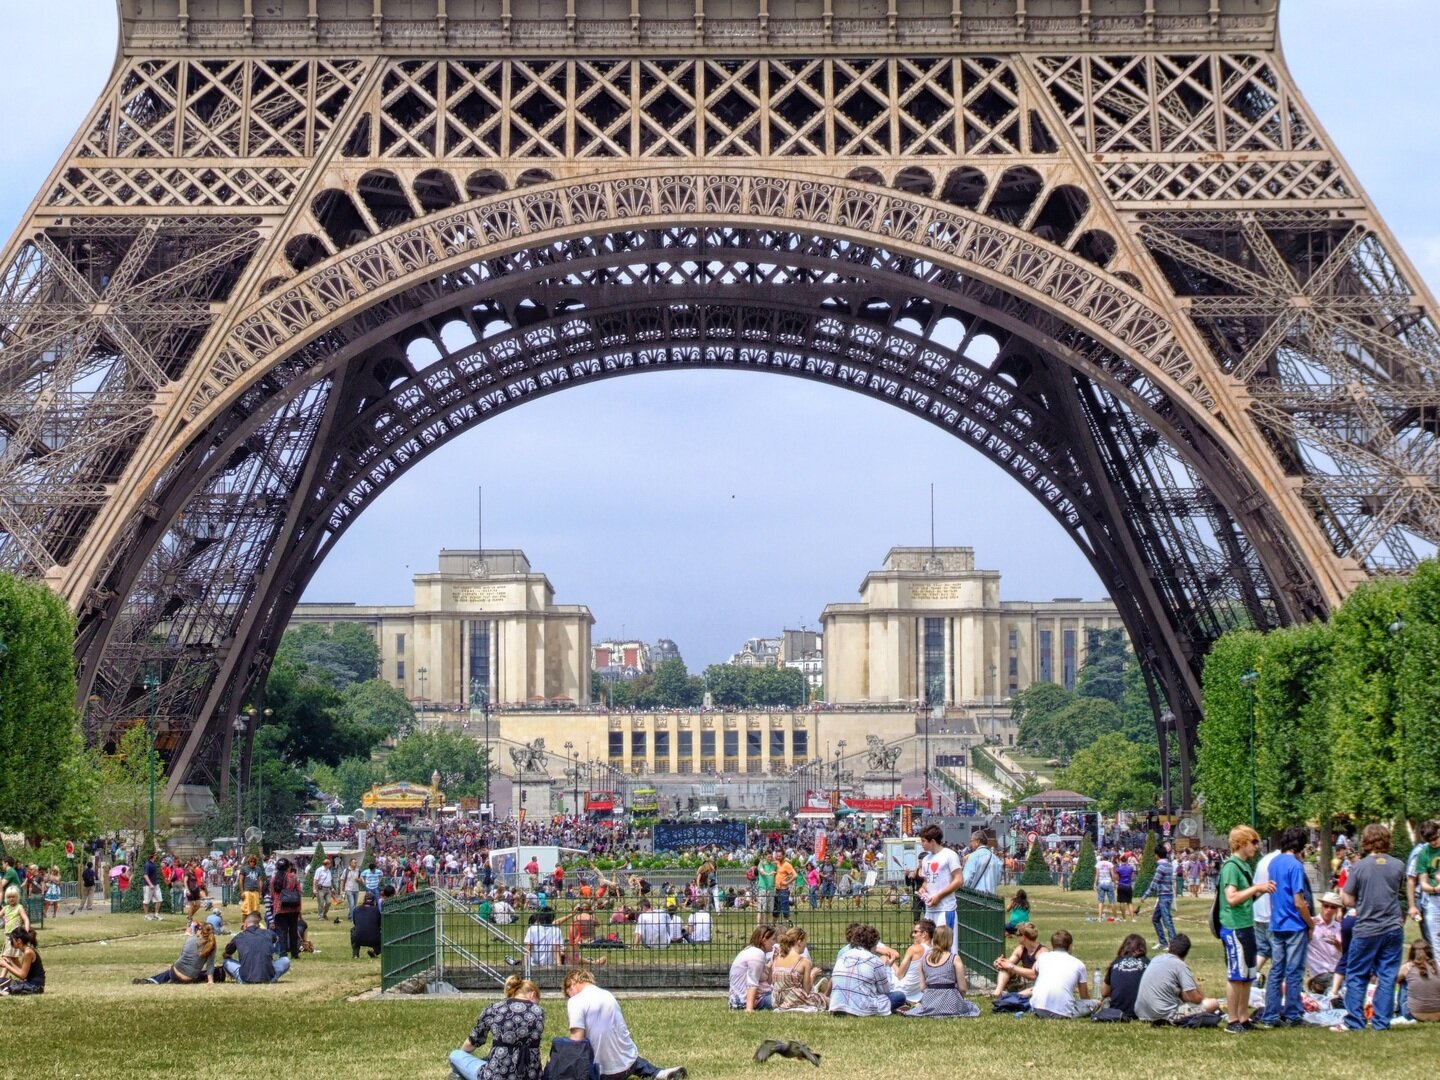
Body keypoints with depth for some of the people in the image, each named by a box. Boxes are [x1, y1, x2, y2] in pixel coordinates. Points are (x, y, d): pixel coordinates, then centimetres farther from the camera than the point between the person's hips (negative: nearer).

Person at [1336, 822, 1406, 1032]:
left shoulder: (1359, 867, -10)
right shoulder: (1398, 866, -2)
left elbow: (1349, 900, -7)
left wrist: (1341, 893, 13)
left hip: (1366, 930, -2)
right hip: (1393, 928, 2)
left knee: (1356, 977, 7)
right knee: (1387, 976, 7)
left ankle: (1354, 1021, 6)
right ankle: (1382, 1021, 7)